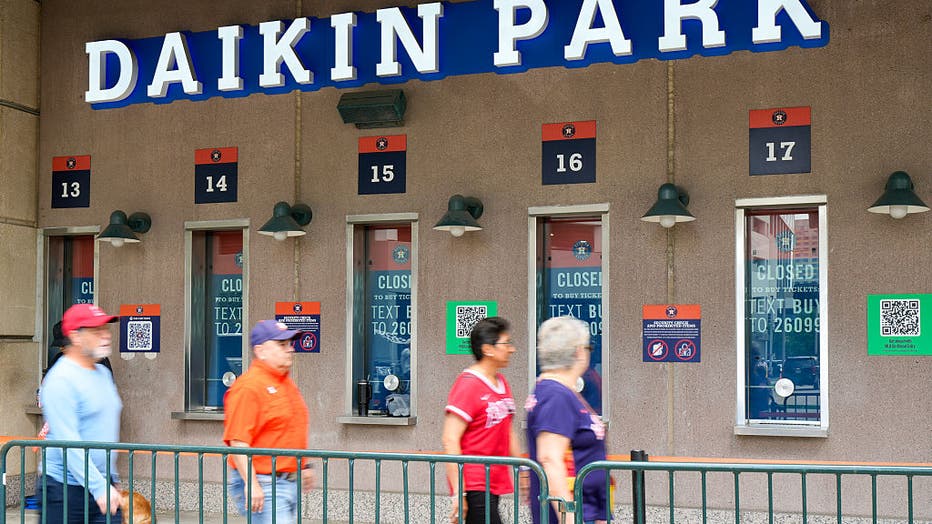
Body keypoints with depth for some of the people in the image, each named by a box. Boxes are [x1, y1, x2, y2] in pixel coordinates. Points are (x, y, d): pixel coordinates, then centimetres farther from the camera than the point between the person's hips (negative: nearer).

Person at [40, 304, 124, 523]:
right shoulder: (61, 380, -13)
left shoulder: (104, 373, 13)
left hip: (104, 486, 7)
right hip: (66, 489, -7)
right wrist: (99, 487, -25)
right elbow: (68, 443, -21)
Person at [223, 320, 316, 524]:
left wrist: (304, 465, 26)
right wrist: (252, 484, -27)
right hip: (263, 485, -10)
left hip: (290, 482, 10)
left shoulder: (287, 382, 15)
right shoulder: (248, 387, -16)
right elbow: (237, 441, -22)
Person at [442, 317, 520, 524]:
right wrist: (458, 493, -21)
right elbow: (450, 440, -18)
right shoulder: (468, 385, -14)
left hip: (494, 483, 9)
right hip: (474, 485, -9)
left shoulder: (502, 383, 13)